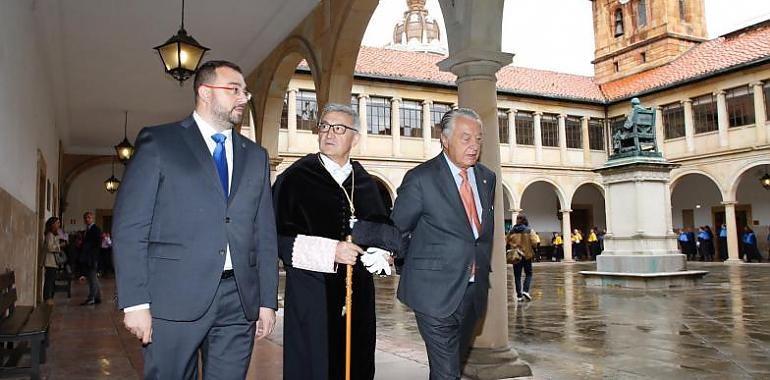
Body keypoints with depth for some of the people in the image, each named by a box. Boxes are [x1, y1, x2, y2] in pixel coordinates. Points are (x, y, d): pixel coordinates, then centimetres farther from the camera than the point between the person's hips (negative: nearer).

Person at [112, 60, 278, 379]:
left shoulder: (256, 156, 15)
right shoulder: (158, 142, 3)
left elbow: (265, 234, 13)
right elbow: (129, 227, -3)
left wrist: (268, 301, 8)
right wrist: (135, 302, -9)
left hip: (240, 300, 4)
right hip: (175, 298, -3)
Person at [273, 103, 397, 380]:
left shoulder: (365, 183, 10)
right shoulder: (295, 178, -4)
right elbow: (278, 235, -10)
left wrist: (381, 251, -5)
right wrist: (329, 251, -18)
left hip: (358, 294, 4)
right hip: (311, 293, -4)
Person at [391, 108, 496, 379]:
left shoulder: (487, 178, 8)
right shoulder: (421, 178, -12)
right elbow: (397, 229, -2)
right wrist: (415, 267, 8)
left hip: (473, 292, 6)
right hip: (437, 292, -6)